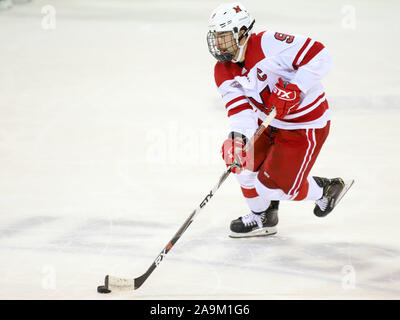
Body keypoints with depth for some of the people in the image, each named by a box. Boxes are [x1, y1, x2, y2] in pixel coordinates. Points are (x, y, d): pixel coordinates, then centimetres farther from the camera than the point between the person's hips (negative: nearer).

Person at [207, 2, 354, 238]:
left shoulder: (268, 44, -27)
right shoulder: (224, 72, -4)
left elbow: (319, 56, -29)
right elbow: (240, 108, -14)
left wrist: (294, 89, -33)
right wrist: (238, 136, -35)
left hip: (305, 126, -8)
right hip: (269, 121, 8)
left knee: (278, 186, -8)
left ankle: (325, 190, 23)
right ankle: (262, 217, 23)